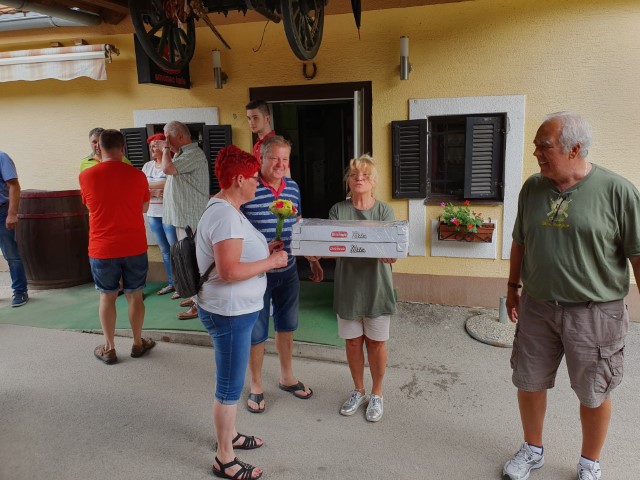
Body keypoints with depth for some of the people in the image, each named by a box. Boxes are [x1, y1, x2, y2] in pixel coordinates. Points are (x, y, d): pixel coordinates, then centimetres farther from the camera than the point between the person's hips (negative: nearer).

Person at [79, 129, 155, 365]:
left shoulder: (86, 176, -7)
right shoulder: (137, 175, -7)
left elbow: (90, 206, 10)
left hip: (102, 248, 0)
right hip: (134, 247, 1)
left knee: (107, 296, 13)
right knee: (134, 295, 13)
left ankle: (109, 348, 21)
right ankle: (138, 343, 25)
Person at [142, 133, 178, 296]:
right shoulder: (147, 166, 12)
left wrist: (147, 186, -9)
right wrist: (153, 191, -14)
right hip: (152, 214, 7)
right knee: (164, 250, 13)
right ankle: (172, 282, 23)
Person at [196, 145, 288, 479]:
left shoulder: (226, 208, 9)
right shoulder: (225, 215, -24)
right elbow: (229, 271, -31)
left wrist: (265, 249, 9)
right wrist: (271, 262, -21)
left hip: (234, 310, 10)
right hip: (230, 313, -10)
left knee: (231, 381, 24)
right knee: (230, 386, 5)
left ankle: (229, 435, 43)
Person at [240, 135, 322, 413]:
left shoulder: (293, 187, 3)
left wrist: (312, 260, 16)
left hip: (288, 272, 6)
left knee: (286, 326, 19)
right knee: (257, 332, 10)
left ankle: (287, 377, 40)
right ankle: (256, 386, 31)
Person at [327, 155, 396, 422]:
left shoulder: (384, 211, -3)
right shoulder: (338, 210, 0)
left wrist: (390, 254, -36)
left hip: (376, 285, -1)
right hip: (348, 285, 1)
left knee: (376, 341, 9)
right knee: (352, 341, 13)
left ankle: (376, 394, 31)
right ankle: (358, 391, 35)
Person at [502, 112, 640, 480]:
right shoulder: (532, 188, 1)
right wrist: (513, 287, 15)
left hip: (595, 312, -4)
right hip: (536, 307, 4)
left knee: (594, 394, 14)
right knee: (529, 383, 15)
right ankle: (533, 450, 41)